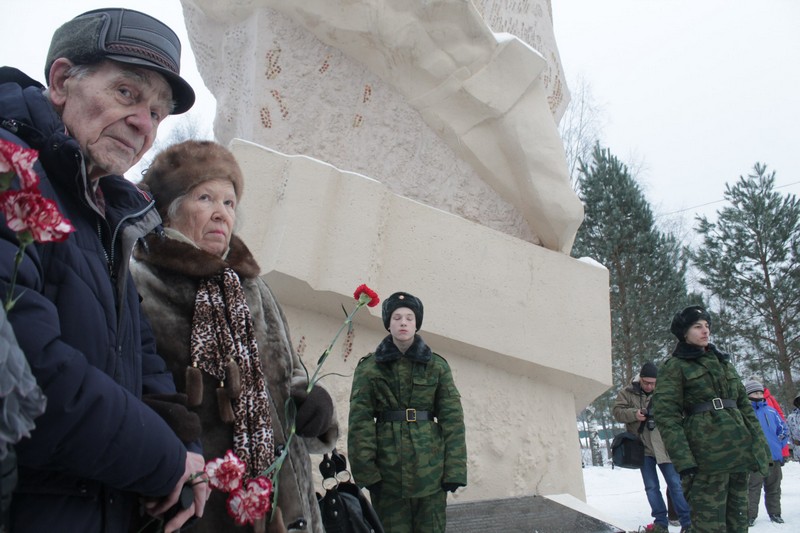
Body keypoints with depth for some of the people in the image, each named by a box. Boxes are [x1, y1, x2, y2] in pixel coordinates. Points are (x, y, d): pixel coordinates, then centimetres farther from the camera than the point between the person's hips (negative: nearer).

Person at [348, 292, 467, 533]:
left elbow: (452, 419, 0)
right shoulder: (369, 367, 1)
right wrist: (365, 470, -9)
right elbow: (360, 422, -3)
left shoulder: (437, 366, 3)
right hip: (388, 469, -1)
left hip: (431, 468, 1)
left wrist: (454, 469, -5)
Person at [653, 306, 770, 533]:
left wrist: (760, 446, 13)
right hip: (707, 454, -6)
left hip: (740, 451, 6)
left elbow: (744, 404, 22)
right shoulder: (674, 367, 0)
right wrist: (683, 461, -17)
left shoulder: (723, 361, 20)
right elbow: (666, 416, -8)